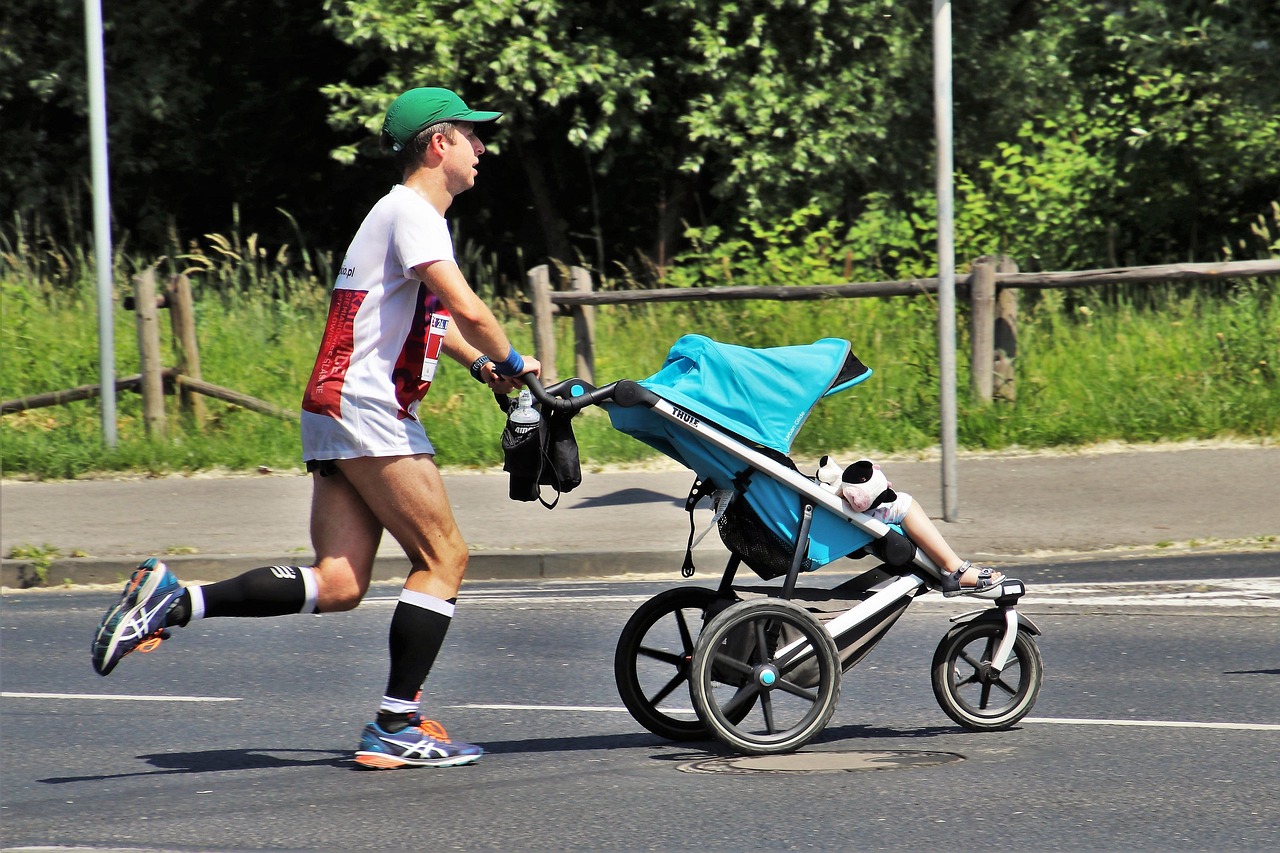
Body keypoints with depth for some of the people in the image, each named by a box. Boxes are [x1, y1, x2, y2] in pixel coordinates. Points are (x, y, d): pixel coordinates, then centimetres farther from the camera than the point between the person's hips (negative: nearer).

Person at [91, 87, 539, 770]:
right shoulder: (411, 212, -9)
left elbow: (431, 316, 39)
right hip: (369, 411, -10)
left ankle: (173, 601, -7)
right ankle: (396, 727, -4)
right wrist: (511, 362, -4)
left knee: (337, 585, 0)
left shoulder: (410, 215, 23)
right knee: (443, 558, -4)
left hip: (334, 413, 10)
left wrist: (479, 365, 23)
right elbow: (467, 310, -21)